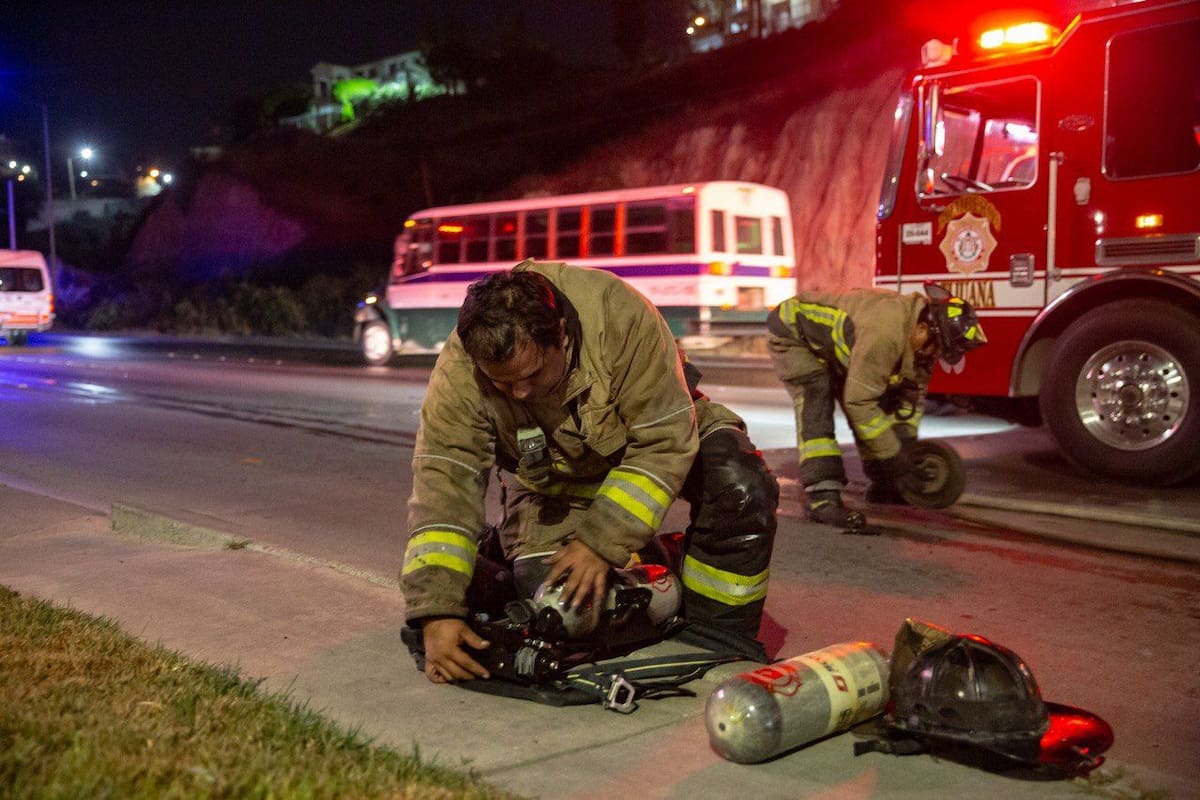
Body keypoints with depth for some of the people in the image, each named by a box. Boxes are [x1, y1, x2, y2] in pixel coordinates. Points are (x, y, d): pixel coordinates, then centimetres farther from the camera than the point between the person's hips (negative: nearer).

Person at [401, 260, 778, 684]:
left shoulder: (621, 316, -37)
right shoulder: (458, 371, -30)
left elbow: (665, 441, -31)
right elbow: (443, 482, -31)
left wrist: (602, 541, -32)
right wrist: (436, 612, -38)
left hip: (644, 433, -1)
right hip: (552, 478, 1)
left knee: (742, 486, -28)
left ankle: (718, 628, -6)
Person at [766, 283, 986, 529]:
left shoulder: (920, 339, -11)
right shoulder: (884, 333, -40)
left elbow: (913, 391, 2)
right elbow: (859, 401, -35)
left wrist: (906, 442, -8)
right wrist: (895, 457, -29)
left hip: (831, 344, 9)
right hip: (792, 332, -9)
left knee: (876, 405, 6)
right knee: (817, 399, -27)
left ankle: (883, 484, 17)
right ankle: (821, 495, -30)